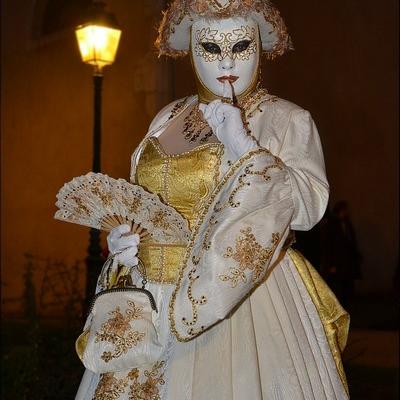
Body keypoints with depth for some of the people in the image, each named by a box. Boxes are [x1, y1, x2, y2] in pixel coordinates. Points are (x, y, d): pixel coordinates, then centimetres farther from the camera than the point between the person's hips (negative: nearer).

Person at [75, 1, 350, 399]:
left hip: (245, 290, -4)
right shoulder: (167, 119, 11)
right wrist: (121, 239, -1)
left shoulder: (286, 119, -4)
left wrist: (243, 146, -20)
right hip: (152, 297, 5)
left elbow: (309, 207, -16)